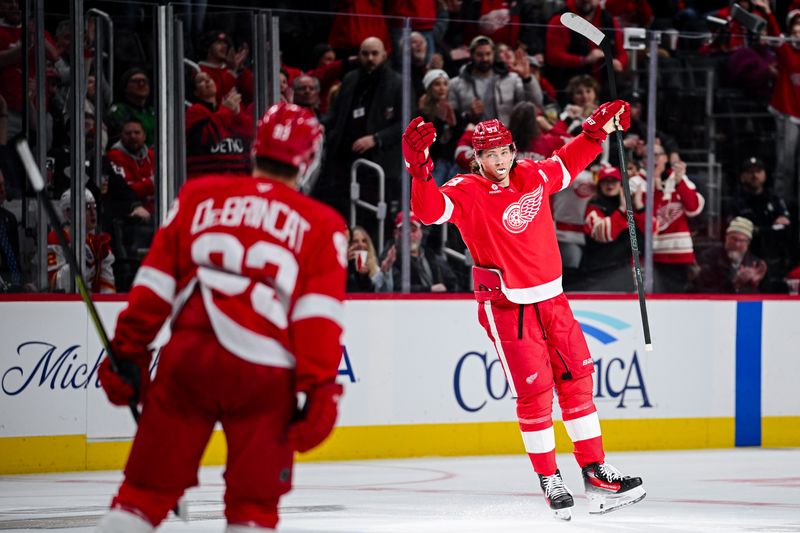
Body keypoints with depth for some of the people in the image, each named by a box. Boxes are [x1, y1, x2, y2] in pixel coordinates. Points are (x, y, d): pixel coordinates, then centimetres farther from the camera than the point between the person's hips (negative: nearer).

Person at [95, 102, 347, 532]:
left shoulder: (198, 196, 13)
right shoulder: (323, 226, 9)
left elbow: (155, 283, 10)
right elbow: (319, 314, -2)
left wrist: (128, 352, 16)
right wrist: (320, 390, -5)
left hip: (187, 358, 2)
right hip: (264, 374, -1)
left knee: (147, 489, 8)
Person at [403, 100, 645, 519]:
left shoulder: (534, 176, 2)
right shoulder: (466, 193, -13)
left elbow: (568, 162, 23)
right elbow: (429, 209, -32)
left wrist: (598, 130, 18)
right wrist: (420, 171, -47)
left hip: (551, 298, 6)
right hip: (506, 306, -6)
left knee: (577, 380, 7)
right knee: (535, 391, -7)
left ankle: (596, 474, 15)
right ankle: (550, 483, 5)